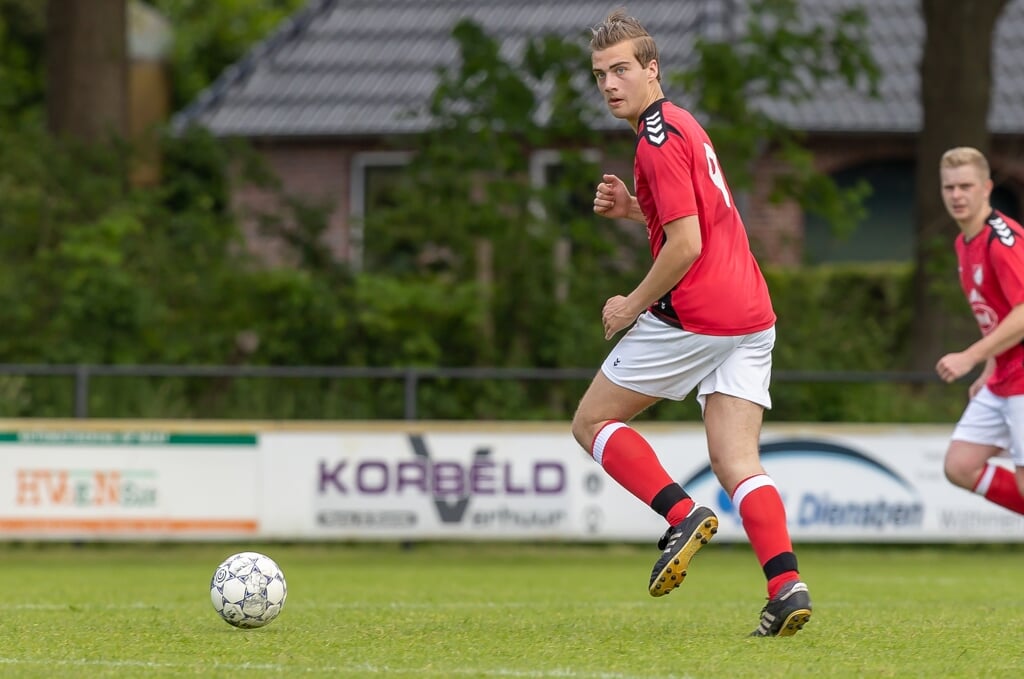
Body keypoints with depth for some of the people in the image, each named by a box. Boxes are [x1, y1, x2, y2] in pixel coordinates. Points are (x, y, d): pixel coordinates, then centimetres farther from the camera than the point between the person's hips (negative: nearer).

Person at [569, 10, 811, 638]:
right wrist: (633, 208, 15)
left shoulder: (660, 139, -12)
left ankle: (682, 513, -10)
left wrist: (633, 304, -7)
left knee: (593, 421, 7)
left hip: (693, 315, -9)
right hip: (750, 312, 9)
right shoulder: (682, 126, 19)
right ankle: (787, 585, -16)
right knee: (735, 462, 1)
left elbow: (686, 245, -19)